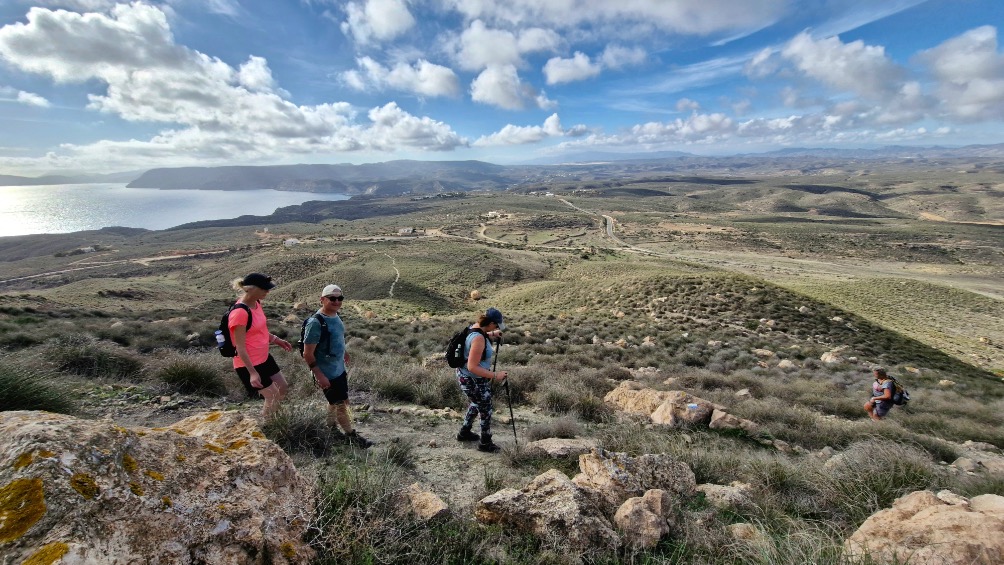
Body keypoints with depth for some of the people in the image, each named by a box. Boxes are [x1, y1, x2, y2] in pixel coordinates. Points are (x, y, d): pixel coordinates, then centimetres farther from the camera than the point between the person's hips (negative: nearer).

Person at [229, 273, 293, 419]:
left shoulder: (256, 303, -1)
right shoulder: (239, 313, -27)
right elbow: (240, 348, -24)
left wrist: (276, 340, 14)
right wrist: (252, 372, -25)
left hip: (264, 357, 9)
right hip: (249, 364, -9)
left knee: (282, 388, 20)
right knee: (273, 397, 4)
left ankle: (270, 418, 39)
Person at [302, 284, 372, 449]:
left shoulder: (335, 316, 2)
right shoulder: (316, 322, -24)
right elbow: (308, 354, -22)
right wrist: (319, 375, -23)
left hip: (339, 370, 8)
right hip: (327, 373, -8)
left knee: (335, 402, 21)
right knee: (341, 404, 5)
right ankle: (352, 436, 22)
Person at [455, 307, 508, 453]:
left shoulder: (474, 327, -4)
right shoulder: (478, 338, -31)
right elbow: (472, 367, -31)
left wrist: (491, 335, 22)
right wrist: (495, 375, -28)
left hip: (465, 376, 10)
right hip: (473, 381, -10)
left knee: (476, 404, 30)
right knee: (486, 411, 11)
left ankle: (464, 433, 46)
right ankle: (485, 443, 30)